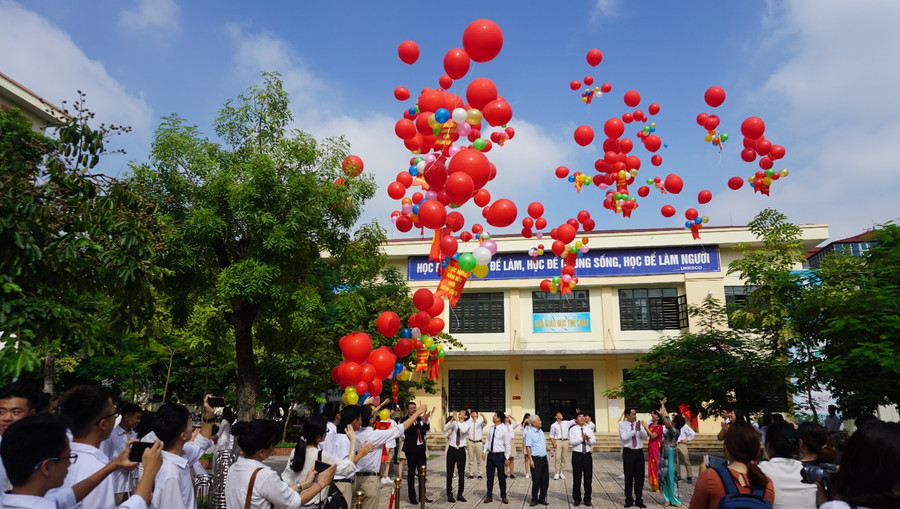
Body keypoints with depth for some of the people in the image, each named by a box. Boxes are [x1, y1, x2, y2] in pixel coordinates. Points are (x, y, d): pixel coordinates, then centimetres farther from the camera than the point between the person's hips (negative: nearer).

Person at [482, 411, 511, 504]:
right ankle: (489, 496, 21)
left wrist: (507, 458, -10)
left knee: (501, 477, 7)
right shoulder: (491, 428, 4)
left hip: (499, 455, -5)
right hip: (490, 454, 5)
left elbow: (507, 444, -10)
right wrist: (484, 451, 7)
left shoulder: (504, 429, -13)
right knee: (489, 476, 10)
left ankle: (503, 496, 21)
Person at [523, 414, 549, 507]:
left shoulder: (541, 431, 13)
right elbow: (528, 447, -14)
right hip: (536, 459, -7)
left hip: (544, 458, 7)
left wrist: (549, 450, 5)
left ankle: (542, 498, 22)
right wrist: (530, 460, -19)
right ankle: (534, 499, 12)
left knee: (545, 480, 10)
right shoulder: (529, 432, -11)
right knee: (536, 481, 0)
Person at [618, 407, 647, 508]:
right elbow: (624, 437, -17)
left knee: (640, 477, 7)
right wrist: (635, 430, -22)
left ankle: (639, 500, 18)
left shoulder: (639, 424, 6)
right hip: (628, 452, -3)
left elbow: (645, 436, -3)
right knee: (629, 477, 4)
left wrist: (640, 429, -22)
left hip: (639, 452, 3)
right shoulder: (622, 425, -4)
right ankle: (629, 500, 15)